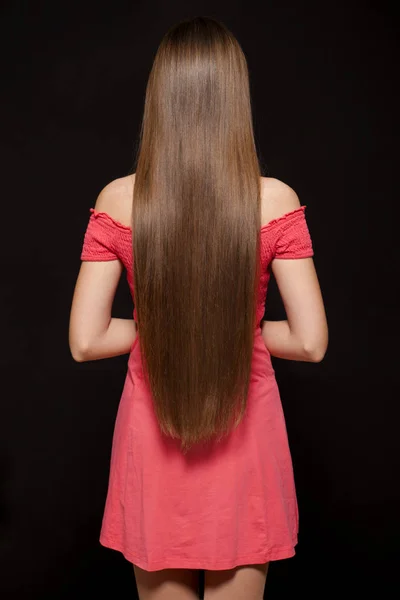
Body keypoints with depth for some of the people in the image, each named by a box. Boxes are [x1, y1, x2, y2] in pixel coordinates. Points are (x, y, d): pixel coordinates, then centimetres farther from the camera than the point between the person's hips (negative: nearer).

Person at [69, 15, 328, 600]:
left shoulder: (118, 200, -11)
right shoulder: (275, 200, -13)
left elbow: (85, 341, -9)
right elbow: (311, 342, -11)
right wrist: (239, 328, 5)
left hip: (151, 431, 1)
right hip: (245, 430, 0)